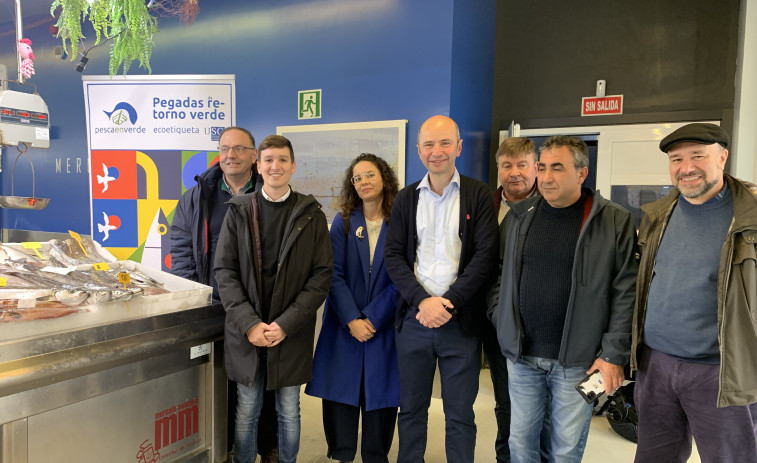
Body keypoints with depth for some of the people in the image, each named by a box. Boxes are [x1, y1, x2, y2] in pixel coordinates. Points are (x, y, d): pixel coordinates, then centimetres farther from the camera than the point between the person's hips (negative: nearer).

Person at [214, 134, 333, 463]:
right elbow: (224, 271, -1)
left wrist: (285, 324, -12)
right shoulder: (238, 211, 3)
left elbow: (322, 274, -4)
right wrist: (249, 323, -12)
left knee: (289, 413, 12)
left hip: (291, 333, 0)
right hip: (246, 331, 1)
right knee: (247, 411, 12)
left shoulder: (310, 215, 0)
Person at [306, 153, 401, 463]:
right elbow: (335, 275, -4)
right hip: (344, 326, 1)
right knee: (340, 394, 5)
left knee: (381, 396, 6)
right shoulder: (343, 223, 3)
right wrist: (352, 320, -14)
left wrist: (373, 319, -13)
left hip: (384, 327, -1)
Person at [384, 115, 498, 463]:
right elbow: (393, 255, 2)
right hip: (414, 318, 3)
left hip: (461, 320, -2)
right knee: (410, 408, 15)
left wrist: (449, 303, -15)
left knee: (460, 414, 9)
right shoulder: (406, 199, 8)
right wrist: (423, 301, -12)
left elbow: (486, 254, -8)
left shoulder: (478, 195, -1)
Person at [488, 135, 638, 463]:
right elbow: (499, 274, 12)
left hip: (577, 361, -3)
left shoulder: (614, 222, -7)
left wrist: (614, 355, -9)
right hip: (521, 356, 3)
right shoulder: (518, 215, 4)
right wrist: (500, 320, 3)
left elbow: (625, 293, -7)